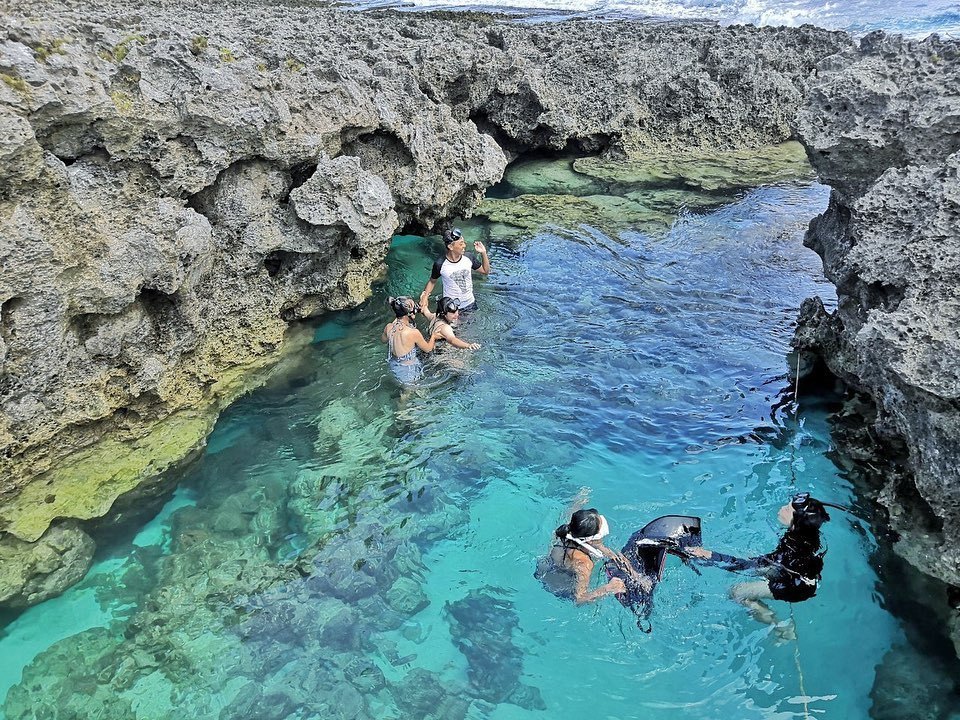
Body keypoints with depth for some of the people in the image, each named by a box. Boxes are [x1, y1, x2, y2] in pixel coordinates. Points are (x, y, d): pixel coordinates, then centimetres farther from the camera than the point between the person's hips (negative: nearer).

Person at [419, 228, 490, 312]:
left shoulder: (468, 258, -10)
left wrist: (483, 253, -10)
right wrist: (425, 296, -14)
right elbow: (432, 281, -1)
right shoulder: (440, 264, -18)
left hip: (470, 304, 3)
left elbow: (485, 271, 3)